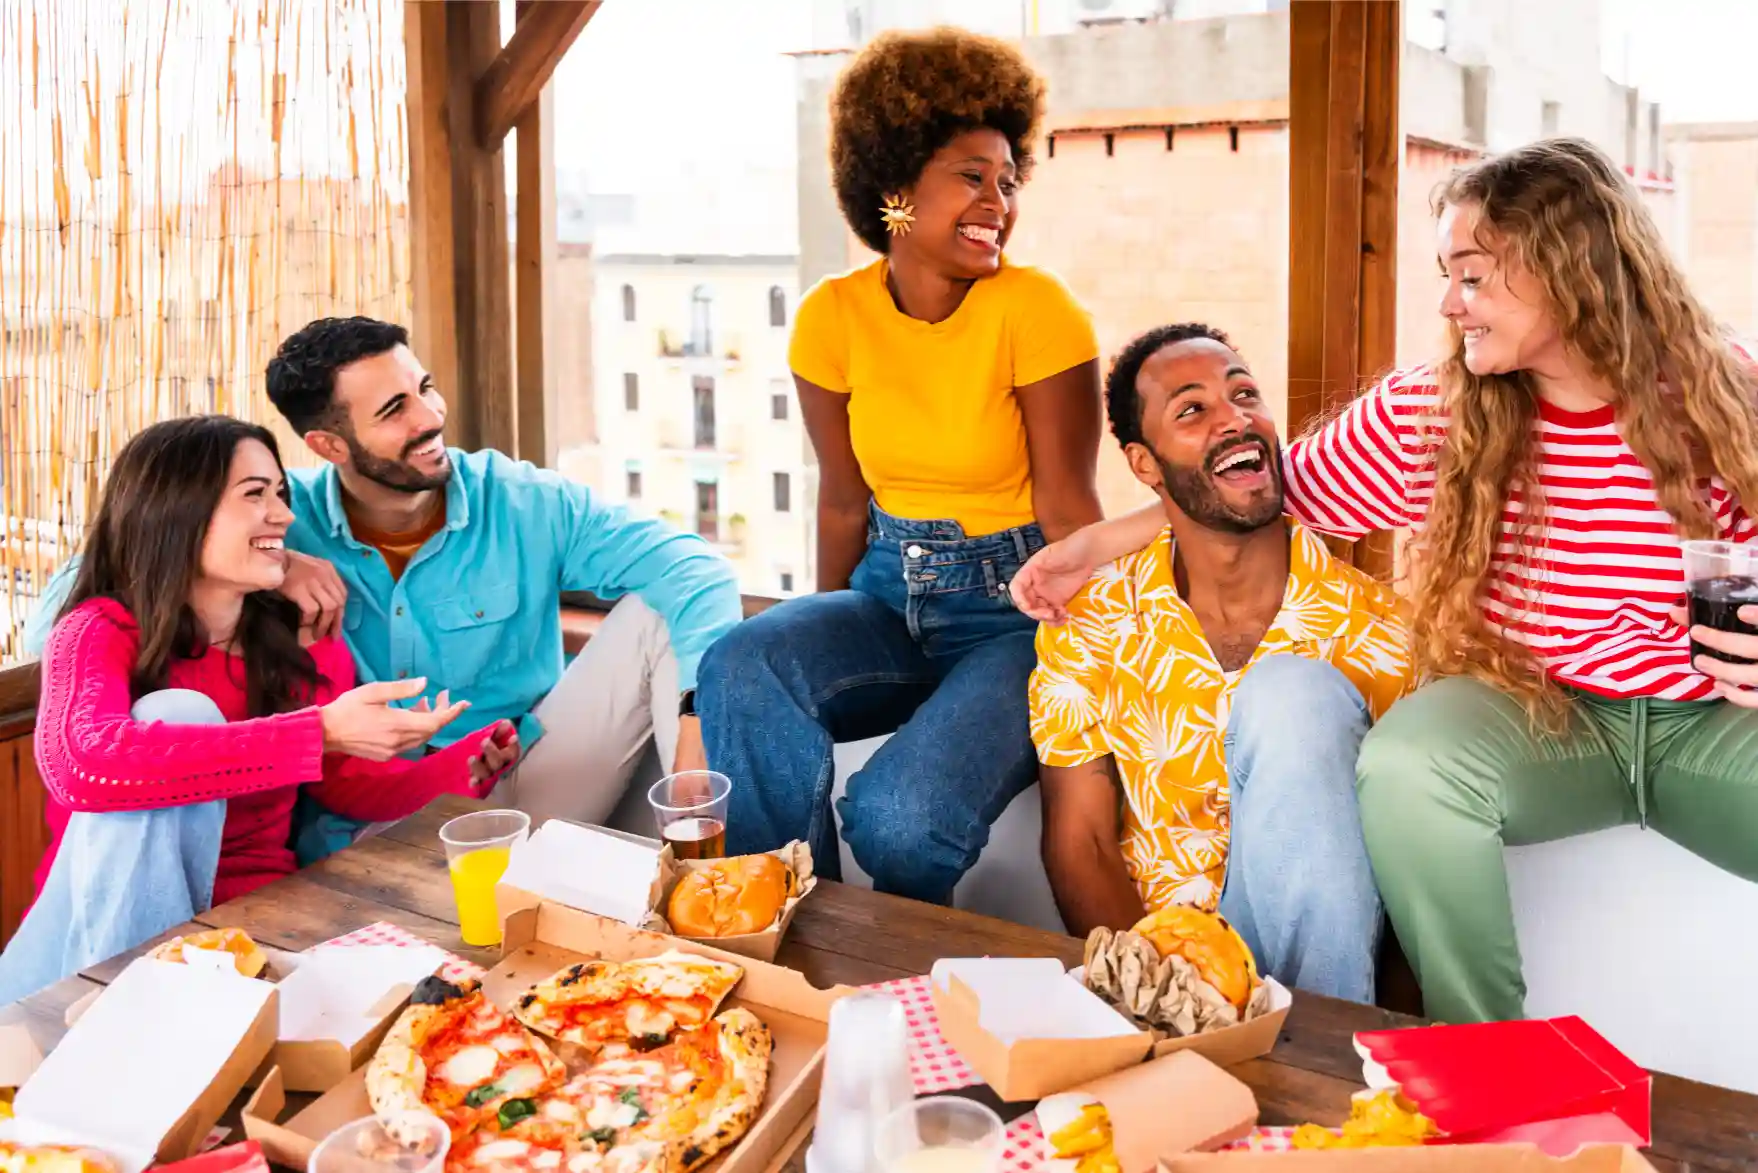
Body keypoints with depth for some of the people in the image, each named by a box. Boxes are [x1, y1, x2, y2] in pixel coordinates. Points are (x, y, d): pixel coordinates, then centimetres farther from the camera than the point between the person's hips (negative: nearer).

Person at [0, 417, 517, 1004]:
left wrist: (462, 767, -12)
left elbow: (349, 784, 11)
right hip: (101, 939, -2)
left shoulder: (303, 643, 1)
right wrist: (318, 732, -40)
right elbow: (81, 763, -35)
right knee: (174, 713, -26)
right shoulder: (100, 632, -12)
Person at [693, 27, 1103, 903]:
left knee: (899, 815, -29)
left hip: (1014, 609, -4)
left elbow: (1067, 509, -10)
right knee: (744, 669, -27)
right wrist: (825, 643, 9)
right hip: (889, 598, 4)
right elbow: (844, 501, 7)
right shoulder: (832, 316, -2)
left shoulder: (1034, 310, -13)